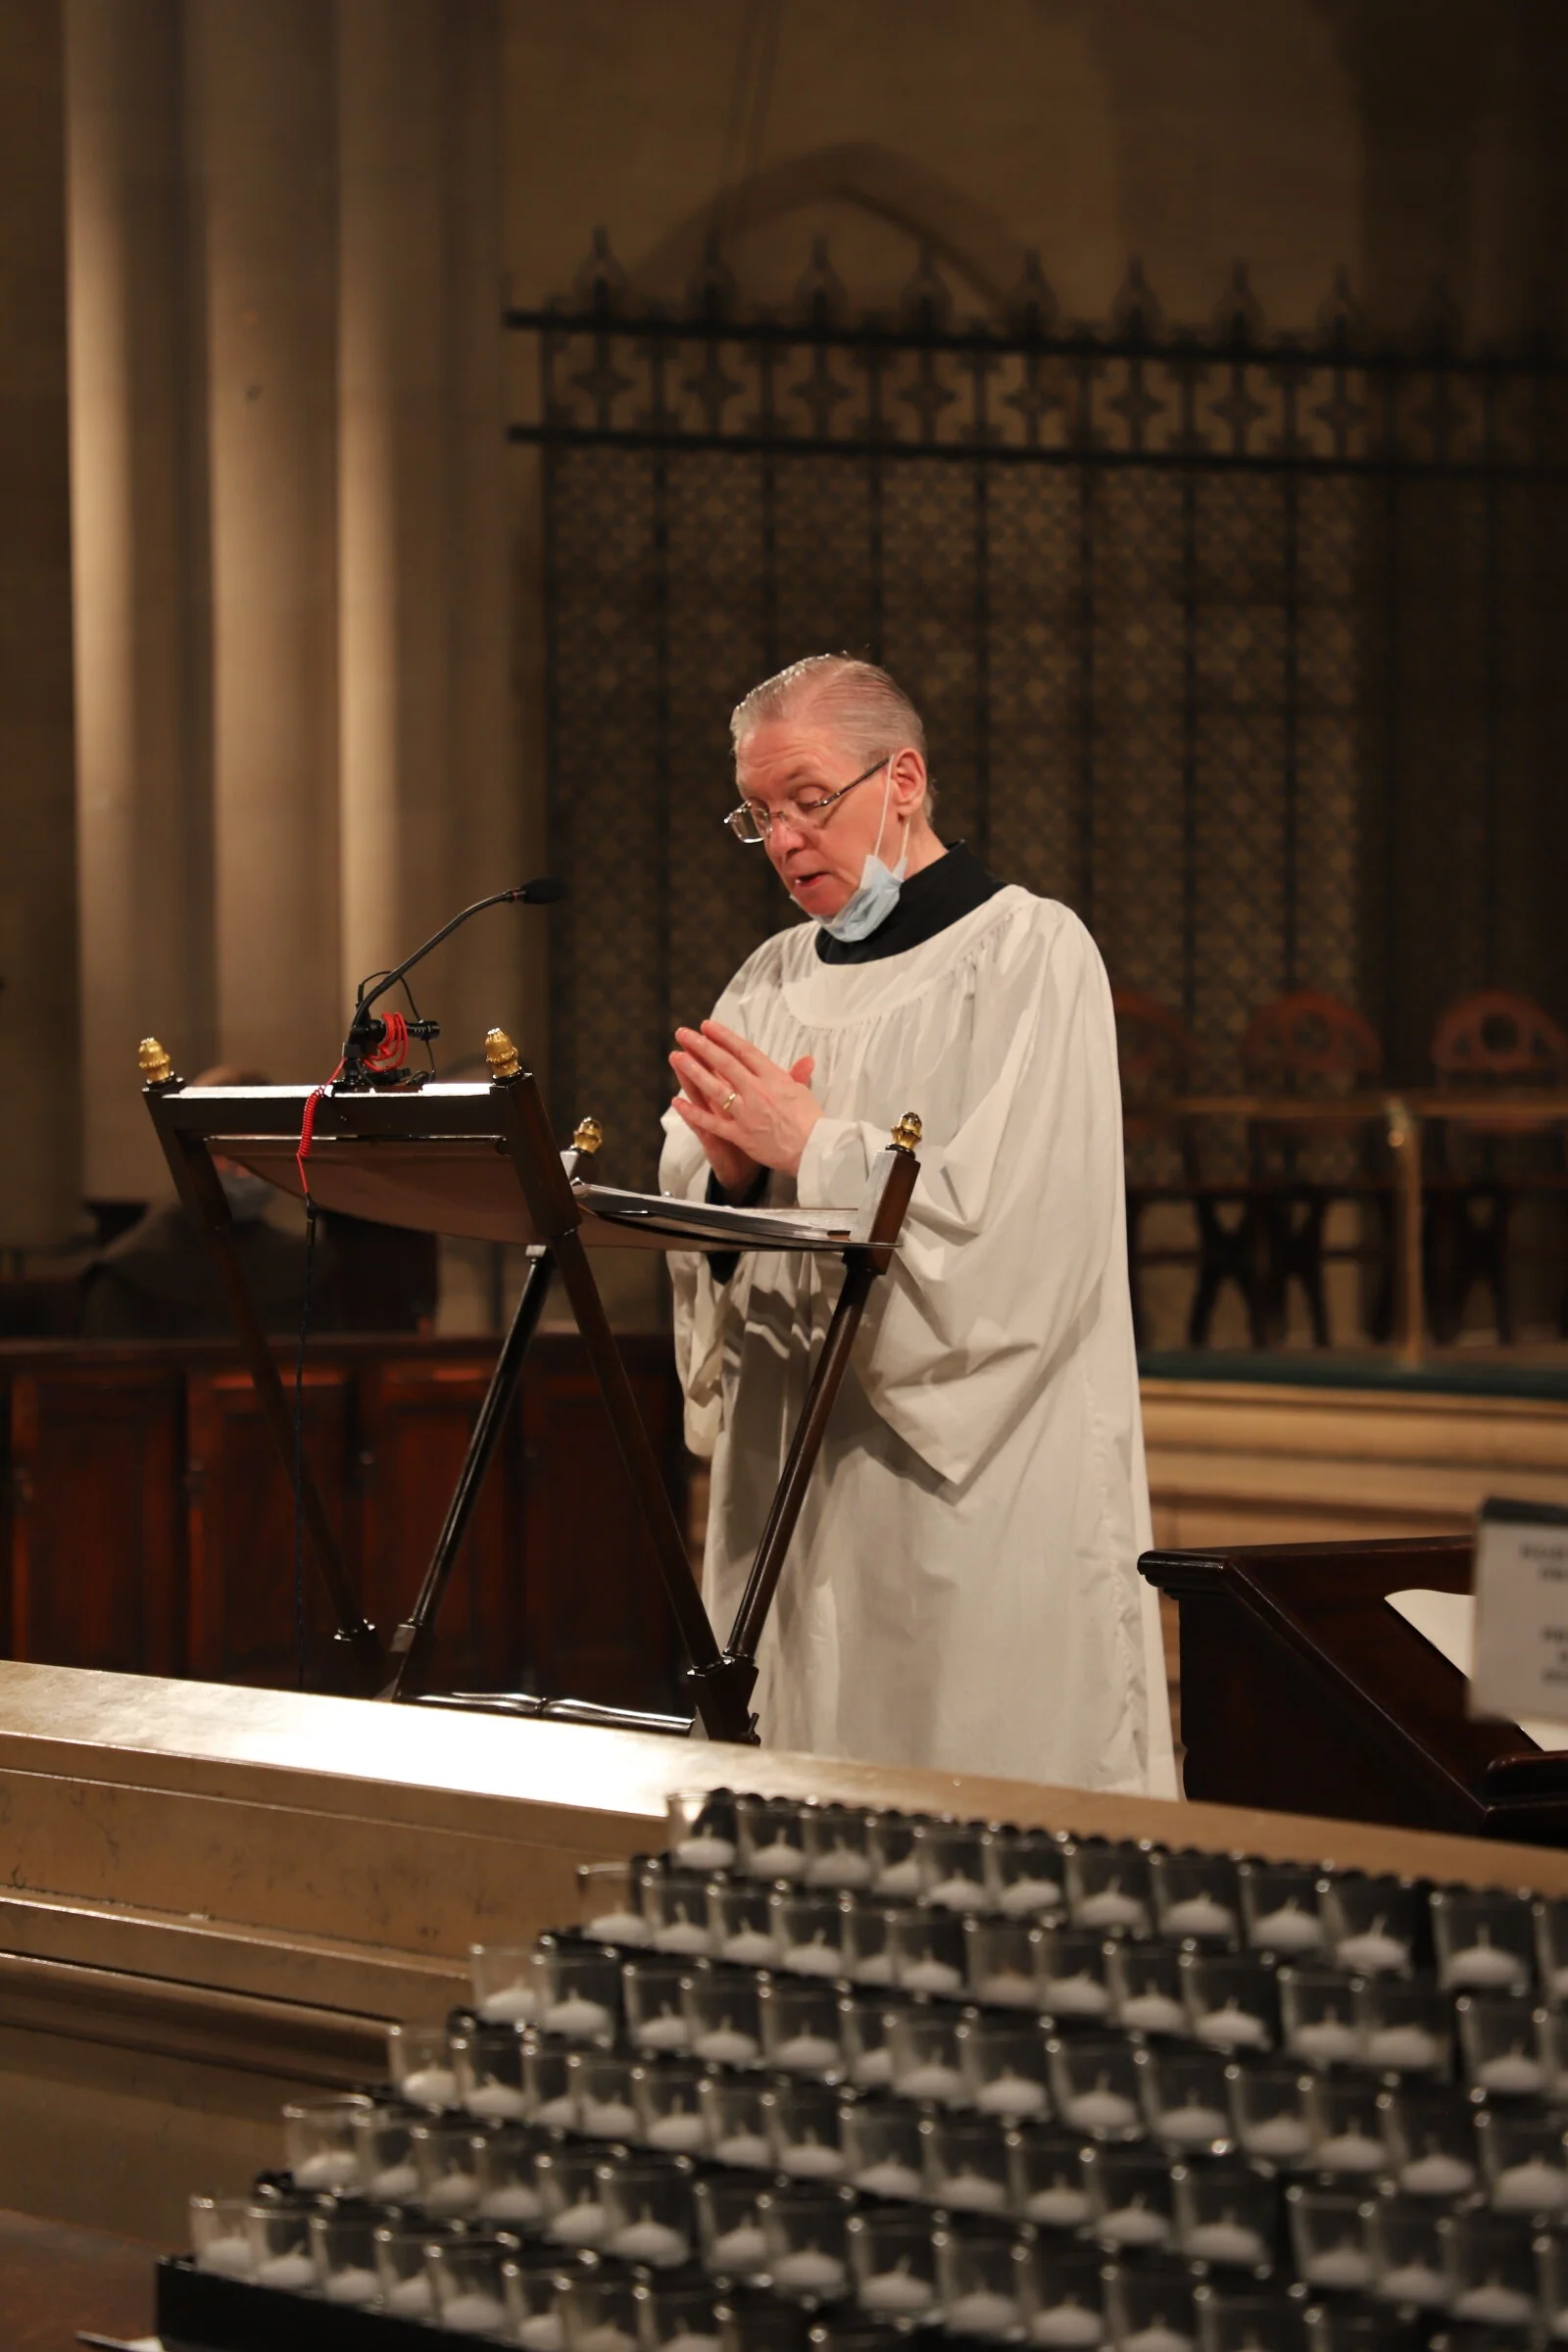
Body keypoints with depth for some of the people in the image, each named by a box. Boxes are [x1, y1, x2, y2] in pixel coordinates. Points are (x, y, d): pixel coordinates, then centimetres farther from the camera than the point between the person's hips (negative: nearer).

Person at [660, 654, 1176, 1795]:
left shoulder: (1032, 956, -6)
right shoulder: (777, 977, 15)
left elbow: (1020, 1227, -17)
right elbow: (682, 1208, 13)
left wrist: (808, 1146, -15)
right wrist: (729, 1167, -9)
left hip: (973, 1499, -6)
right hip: (792, 1484, 6)